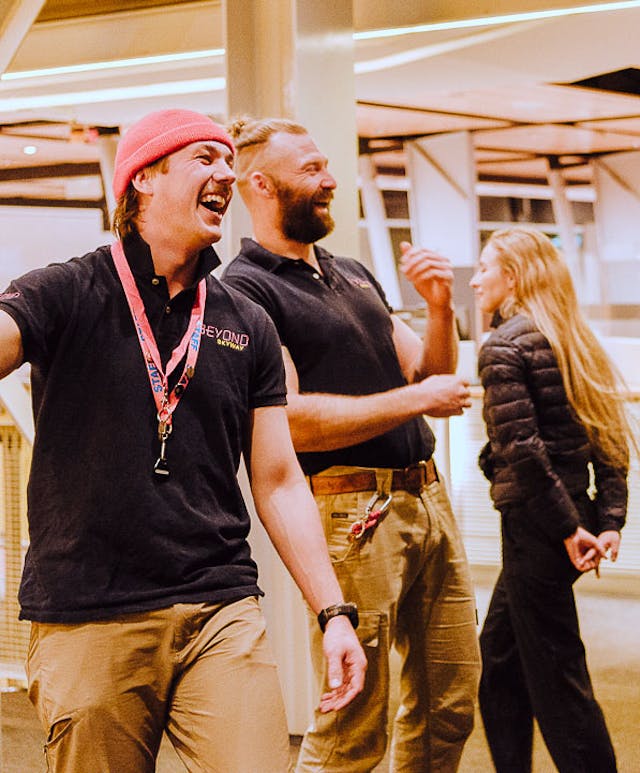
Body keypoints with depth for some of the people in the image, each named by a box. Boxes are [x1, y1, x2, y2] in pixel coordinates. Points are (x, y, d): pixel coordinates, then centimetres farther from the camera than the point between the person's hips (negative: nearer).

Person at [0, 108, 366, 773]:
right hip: (88, 621, -3)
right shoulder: (65, 295, 2)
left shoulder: (248, 326, 14)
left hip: (223, 612, 3)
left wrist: (333, 613, 7)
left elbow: (278, 483, 14)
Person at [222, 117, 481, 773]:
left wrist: (440, 308, 1)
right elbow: (288, 421, -18)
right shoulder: (244, 290, -7)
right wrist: (417, 399, -11)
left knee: (450, 703, 13)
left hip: (427, 495, 8)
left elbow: (430, 378, 21)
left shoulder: (355, 275, 20)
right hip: (353, 513, -8)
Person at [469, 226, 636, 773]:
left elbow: (520, 449, -20)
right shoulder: (571, 340, 13)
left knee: (555, 675, -1)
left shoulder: (503, 346, -12)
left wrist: (567, 528, -16)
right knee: (499, 652, 20)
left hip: (535, 524, -9)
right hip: (567, 516, 9)